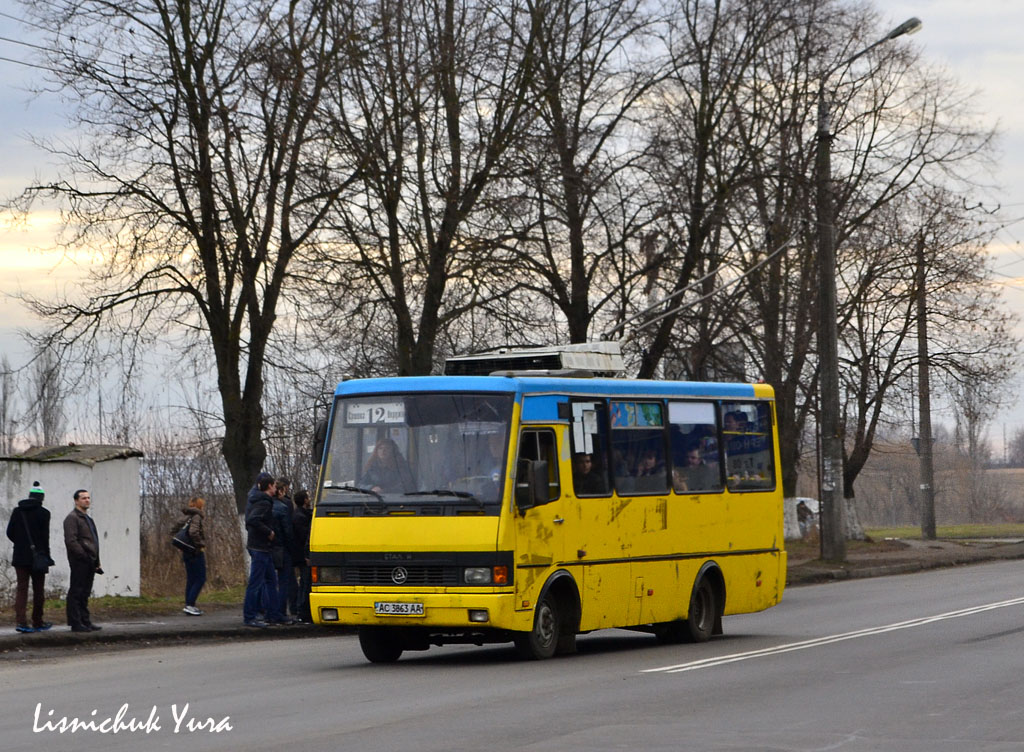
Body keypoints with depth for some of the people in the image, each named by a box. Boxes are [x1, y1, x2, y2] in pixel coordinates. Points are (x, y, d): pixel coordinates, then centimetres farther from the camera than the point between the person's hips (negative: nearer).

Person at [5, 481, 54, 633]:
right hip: (37, 556, -3)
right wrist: (46, 556, -4)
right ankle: (37, 623, 15)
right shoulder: (43, 513, -7)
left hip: (20, 556, 3)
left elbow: (10, 532, 6)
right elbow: (45, 536, -10)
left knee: (21, 589, 1)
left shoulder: (17, 511, 5)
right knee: (38, 590, 9)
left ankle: (20, 621, -14)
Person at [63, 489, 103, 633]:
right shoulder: (72, 518, -8)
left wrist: (96, 563, 20)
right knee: (76, 592, -7)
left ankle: (85, 622, 17)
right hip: (79, 562, -9)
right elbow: (70, 541, -18)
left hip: (89, 562, 9)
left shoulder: (87, 519, 23)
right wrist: (84, 556, -20)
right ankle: (76, 623, -7)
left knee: (84, 593, 13)